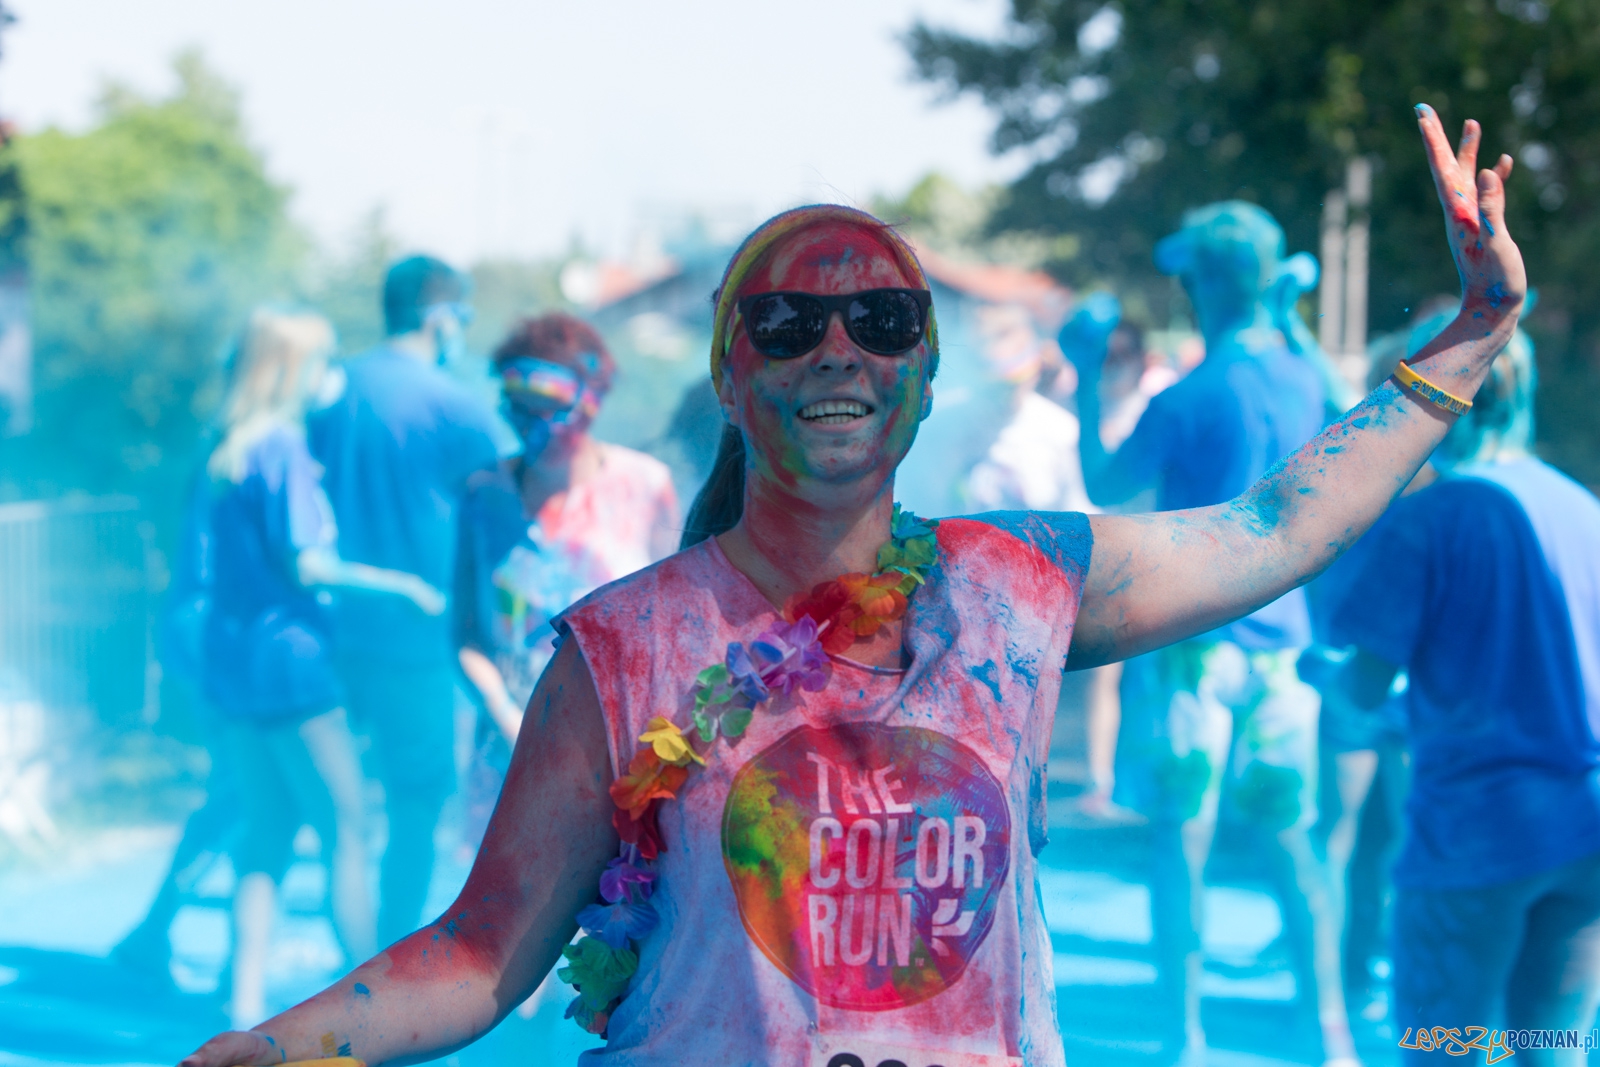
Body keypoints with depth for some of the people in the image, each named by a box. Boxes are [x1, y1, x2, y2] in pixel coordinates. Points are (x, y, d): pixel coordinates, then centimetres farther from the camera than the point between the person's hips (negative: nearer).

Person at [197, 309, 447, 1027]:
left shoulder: (226, 448, 11)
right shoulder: (286, 448, -14)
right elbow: (306, 563, -19)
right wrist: (400, 585, -12)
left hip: (232, 658, 8)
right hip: (287, 652, -8)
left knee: (267, 835, 12)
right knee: (345, 829, 1)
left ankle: (247, 1002, 6)